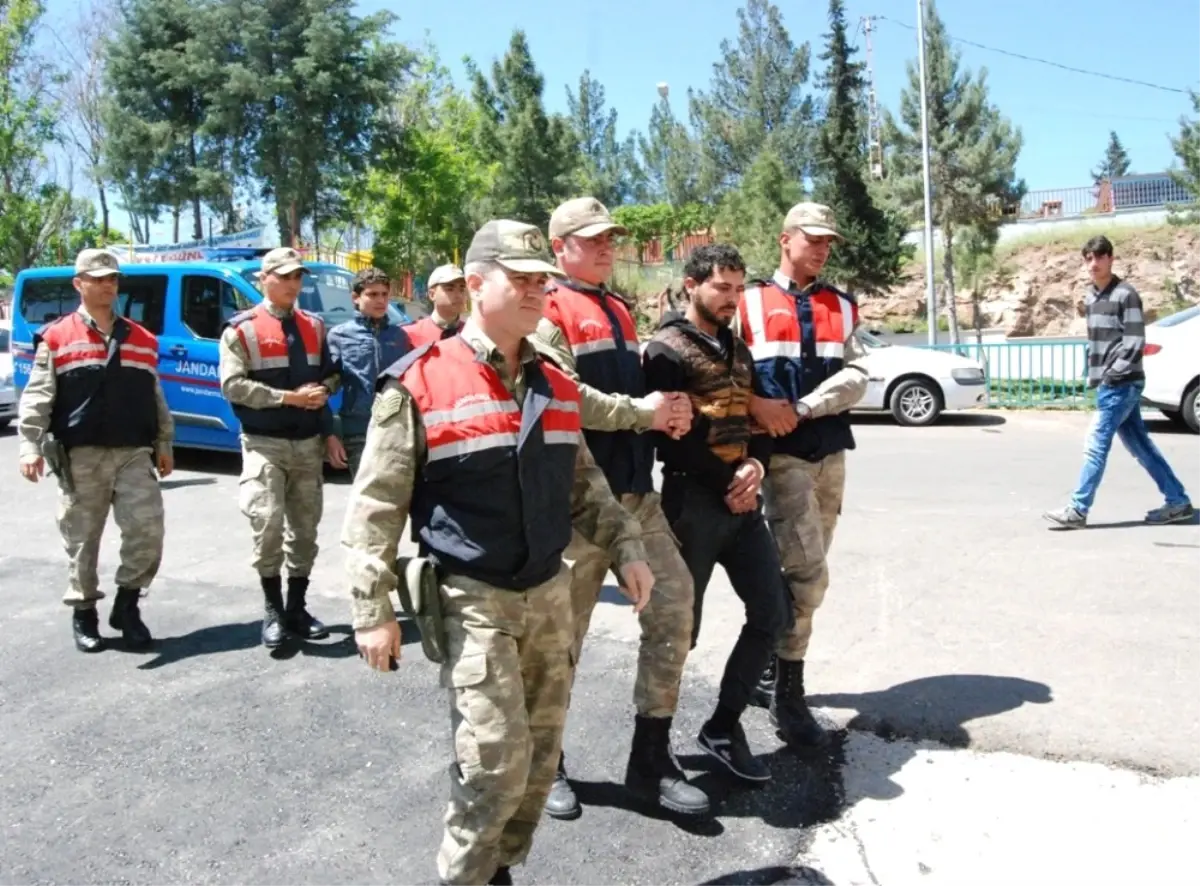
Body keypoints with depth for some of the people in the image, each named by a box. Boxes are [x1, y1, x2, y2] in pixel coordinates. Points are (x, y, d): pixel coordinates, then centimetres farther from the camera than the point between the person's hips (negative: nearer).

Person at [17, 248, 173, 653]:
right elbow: (37, 397, -3)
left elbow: (156, 398, 17)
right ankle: (84, 613, 21)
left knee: (147, 529, -8)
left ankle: (127, 604, 11)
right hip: (80, 456, -2)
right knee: (82, 540, 6)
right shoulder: (55, 337, 3)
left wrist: (164, 444, 15)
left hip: (134, 452, 2)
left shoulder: (141, 339, 14)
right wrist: (30, 445, -14)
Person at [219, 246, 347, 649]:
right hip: (264, 443, -5)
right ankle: (273, 609, 4)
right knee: (268, 523, -12)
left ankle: (297, 608, 19)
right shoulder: (241, 329, -2)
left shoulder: (314, 326, 13)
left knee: (305, 528, 8)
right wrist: (289, 397, -17)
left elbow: (330, 377, 19)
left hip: (308, 443, 5)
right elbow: (233, 386, -12)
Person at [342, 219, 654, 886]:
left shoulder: (556, 385, 8)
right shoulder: (420, 384, -11)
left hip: (550, 593, 6)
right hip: (474, 600, -6)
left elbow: (584, 484, 17)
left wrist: (626, 548, 6)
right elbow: (376, 507, -9)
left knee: (541, 756, 13)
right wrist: (374, 612, -11)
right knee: (498, 758, -7)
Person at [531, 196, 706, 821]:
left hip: (637, 492, 8)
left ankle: (652, 759, 17)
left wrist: (670, 407, 1)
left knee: (672, 606, 4)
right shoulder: (548, 309, -6)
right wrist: (642, 413, -14)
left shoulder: (618, 312, 21)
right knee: (562, 632, 4)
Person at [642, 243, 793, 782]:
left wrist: (756, 465, -6)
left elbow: (756, 418, 15)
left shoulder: (737, 349, 17)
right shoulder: (668, 349, -7)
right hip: (694, 502, -7)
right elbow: (668, 436, -15)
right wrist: (727, 483, -12)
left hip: (742, 501, 8)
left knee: (773, 613, 8)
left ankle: (723, 728, 22)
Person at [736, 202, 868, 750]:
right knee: (808, 573, -12)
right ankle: (787, 692, 2)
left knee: (800, 571, 14)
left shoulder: (842, 307, 13)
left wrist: (800, 409, -13)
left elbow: (855, 378, 0)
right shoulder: (748, 303, 2)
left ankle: (770, 667, 31)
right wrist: (756, 405, -21)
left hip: (830, 453, 5)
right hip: (779, 454, -5)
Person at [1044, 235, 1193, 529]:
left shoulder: (1126, 294, -10)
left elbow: (1135, 342, -15)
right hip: (1107, 384, 8)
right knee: (1140, 445, 11)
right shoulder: (1090, 296, 13)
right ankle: (1178, 501, 19)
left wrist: (1112, 375, -18)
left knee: (1096, 445, -8)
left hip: (1122, 384, -8)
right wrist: (1093, 376, 11)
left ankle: (1077, 510, -4)